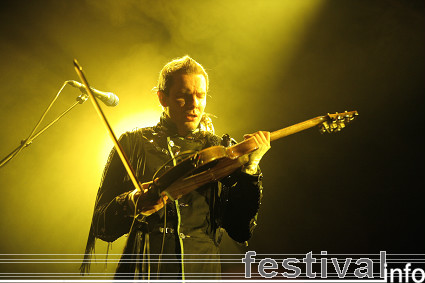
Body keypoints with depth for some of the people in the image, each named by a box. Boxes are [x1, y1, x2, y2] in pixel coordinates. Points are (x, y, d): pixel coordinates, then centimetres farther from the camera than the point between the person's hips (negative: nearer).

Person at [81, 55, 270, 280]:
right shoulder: (134, 143, 9)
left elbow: (240, 232, 5)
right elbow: (101, 227, 6)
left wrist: (250, 167, -3)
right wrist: (130, 204, -13)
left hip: (202, 271, 1)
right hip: (142, 271, -1)